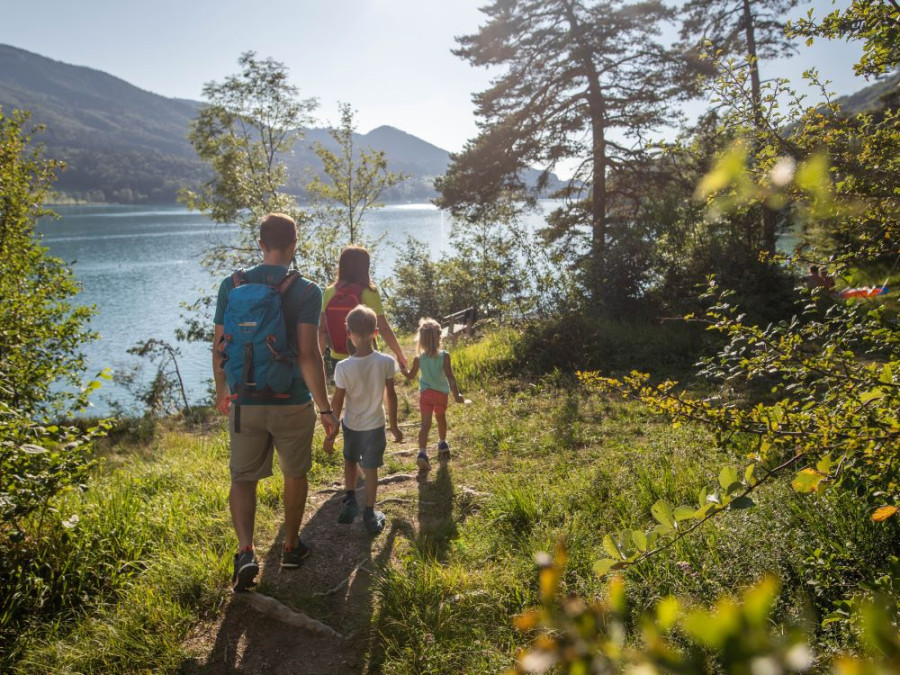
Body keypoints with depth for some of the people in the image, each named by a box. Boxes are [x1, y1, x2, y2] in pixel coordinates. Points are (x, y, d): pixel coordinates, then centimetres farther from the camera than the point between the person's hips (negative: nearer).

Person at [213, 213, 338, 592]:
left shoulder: (231, 285, -2)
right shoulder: (306, 291, -12)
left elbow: (219, 347, 2)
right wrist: (325, 408, -12)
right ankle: (291, 547, 33)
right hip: (292, 402, -2)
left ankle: (245, 552, -6)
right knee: (295, 475, 18)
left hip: (245, 402, 2)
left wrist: (221, 391, 17)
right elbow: (309, 354, -18)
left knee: (243, 478, 13)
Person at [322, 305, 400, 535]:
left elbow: (337, 403, -13)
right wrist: (393, 424, 8)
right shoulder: (386, 362, -17)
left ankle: (350, 501, 28)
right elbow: (391, 396, -7)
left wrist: (331, 434, -1)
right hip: (375, 425, 0)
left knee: (350, 461, 26)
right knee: (371, 468, 12)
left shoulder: (343, 367, -20)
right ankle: (369, 513, 18)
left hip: (351, 425, 0)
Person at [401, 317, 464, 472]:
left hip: (425, 393, 0)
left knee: (425, 424, -3)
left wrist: (402, 368, 17)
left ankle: (422, 453, -20)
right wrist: (456, 394, -11)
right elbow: (450, 377, -19)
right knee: (441, 418, 24)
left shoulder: (419, 358, -13)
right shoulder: (444, 356, -18)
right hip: (442, 393, 0)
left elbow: (410, 376, 0)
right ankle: (442, 444, 45)